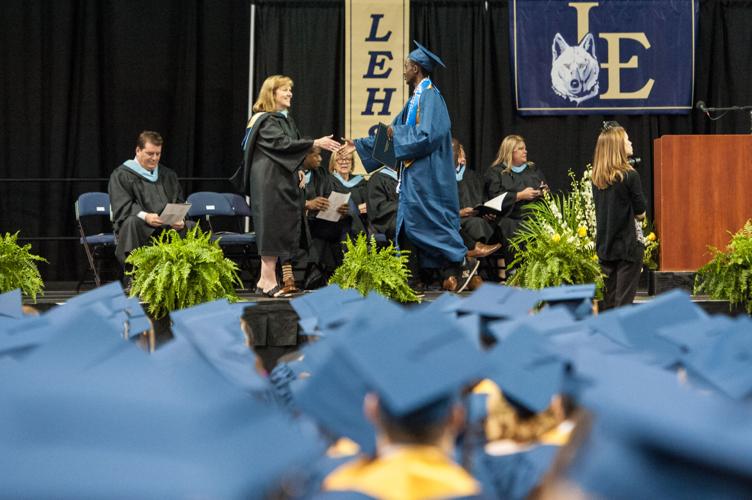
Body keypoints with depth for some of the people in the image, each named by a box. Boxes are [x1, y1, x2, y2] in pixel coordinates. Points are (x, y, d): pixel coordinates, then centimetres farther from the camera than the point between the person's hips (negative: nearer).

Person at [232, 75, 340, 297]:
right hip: (269, 183, -9)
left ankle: (266, 280, 10)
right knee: (273, 228, -10)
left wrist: (299, 170, 7)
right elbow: (283, 143, -22)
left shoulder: (287, 120, 18)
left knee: (287, 229, 6)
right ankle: (269, 281, -8)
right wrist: (314, 143, -27)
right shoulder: (265, 121, -10)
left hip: (286, 183, 9)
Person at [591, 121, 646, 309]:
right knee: (624, 301, -1)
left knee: (609, 300, 13)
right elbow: (640, 213, -8)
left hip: (604, 245, 6)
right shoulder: (630, 175, -13)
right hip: (627, 245, -6)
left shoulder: (597, 177, 4)